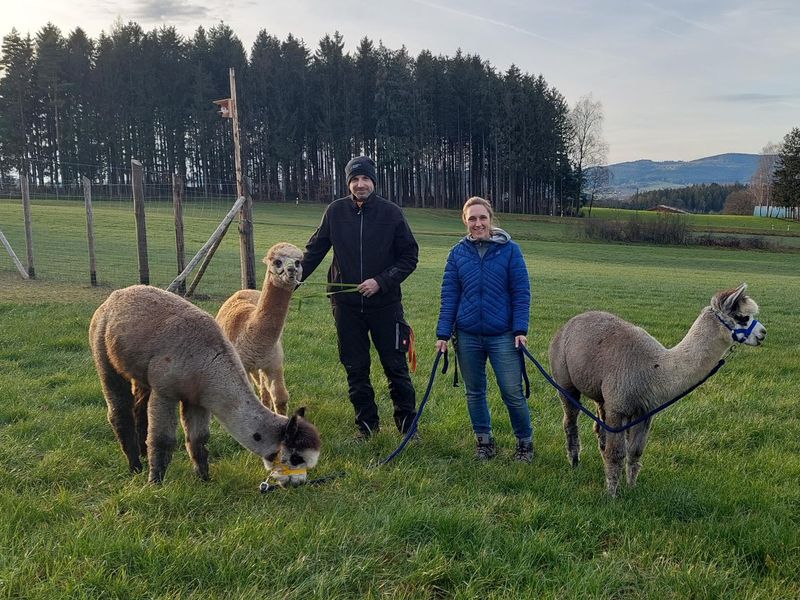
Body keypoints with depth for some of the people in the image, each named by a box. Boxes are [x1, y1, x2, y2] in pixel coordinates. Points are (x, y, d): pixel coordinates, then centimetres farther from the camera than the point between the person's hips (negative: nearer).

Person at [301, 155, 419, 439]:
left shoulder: (391, 213, -4)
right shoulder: (336, 211, 1)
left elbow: (409, 256, -1)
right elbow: (315, 250, 9)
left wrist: (381, 281, -12)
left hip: (385, 302, -2)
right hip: (346, 304, 2)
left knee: (396, 366, 4)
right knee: (355, 369, 9)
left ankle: (407, 424, 17)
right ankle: (366, 424, 22)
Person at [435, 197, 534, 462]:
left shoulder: (510, 250, -4)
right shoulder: (458, 253, 2)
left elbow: (521, 292, -3)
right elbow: (449, 295, 3)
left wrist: (520, 329, -11)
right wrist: (443, 333, -1)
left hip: (503, 335, -2)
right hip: (467, 336, 3)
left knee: (513, 393, 1)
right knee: (474, 392, 13)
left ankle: (525, 442, 21)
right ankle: (484, 440, 30)